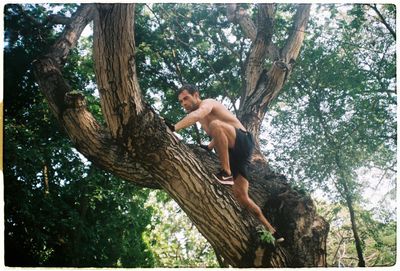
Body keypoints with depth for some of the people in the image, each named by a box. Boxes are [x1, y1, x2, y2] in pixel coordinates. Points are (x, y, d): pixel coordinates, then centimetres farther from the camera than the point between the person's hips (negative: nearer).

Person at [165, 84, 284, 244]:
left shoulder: (207, 103, -4)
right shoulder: (202, 119, 23)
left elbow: (196, 115, -28)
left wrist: (174, 128, -41)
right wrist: (208, 148, 8)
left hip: (243, 141, -9)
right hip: (232, 154, 9)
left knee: (215, 125, -35)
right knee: (240, 196, 1)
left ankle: (226, 173, -31)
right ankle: (270, 231, 11)